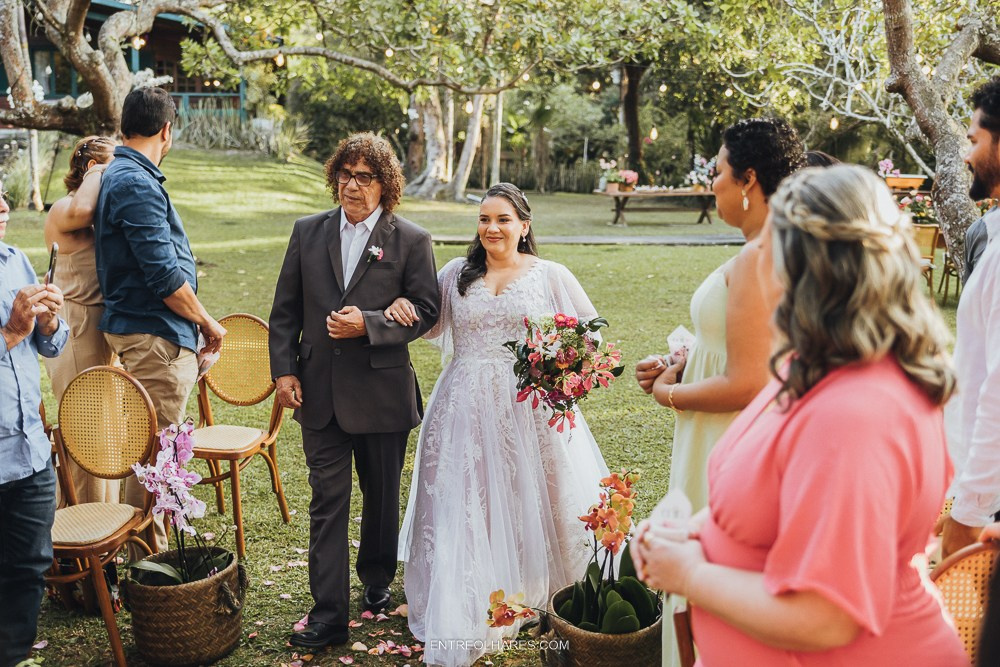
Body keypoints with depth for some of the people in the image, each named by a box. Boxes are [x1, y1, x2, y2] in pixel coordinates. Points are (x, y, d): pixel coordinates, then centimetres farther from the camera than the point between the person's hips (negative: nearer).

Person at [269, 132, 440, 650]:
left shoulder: (411, 240, -3)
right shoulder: (308, 232, 6)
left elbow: (425, 311, -5)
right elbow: (285, 309, 8)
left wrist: (368, 324, -18)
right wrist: (284, 370, -1)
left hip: (382, 393, -1)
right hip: (320, 392, 2)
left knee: (381, 496, 16)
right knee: (327, 502, 2)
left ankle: (377, 580, 40)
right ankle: (328, 614, 8)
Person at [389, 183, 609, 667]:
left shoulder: (551, 276, 2)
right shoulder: (457, 273, 7)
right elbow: (428, 326, 17)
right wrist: (400, 308, -4)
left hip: (530, 409, -1)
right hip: (466, 412, 1)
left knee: (528, 504, 8)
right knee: (462, 510, 1)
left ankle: (531, 597, 32)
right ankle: (462, 618, 10)